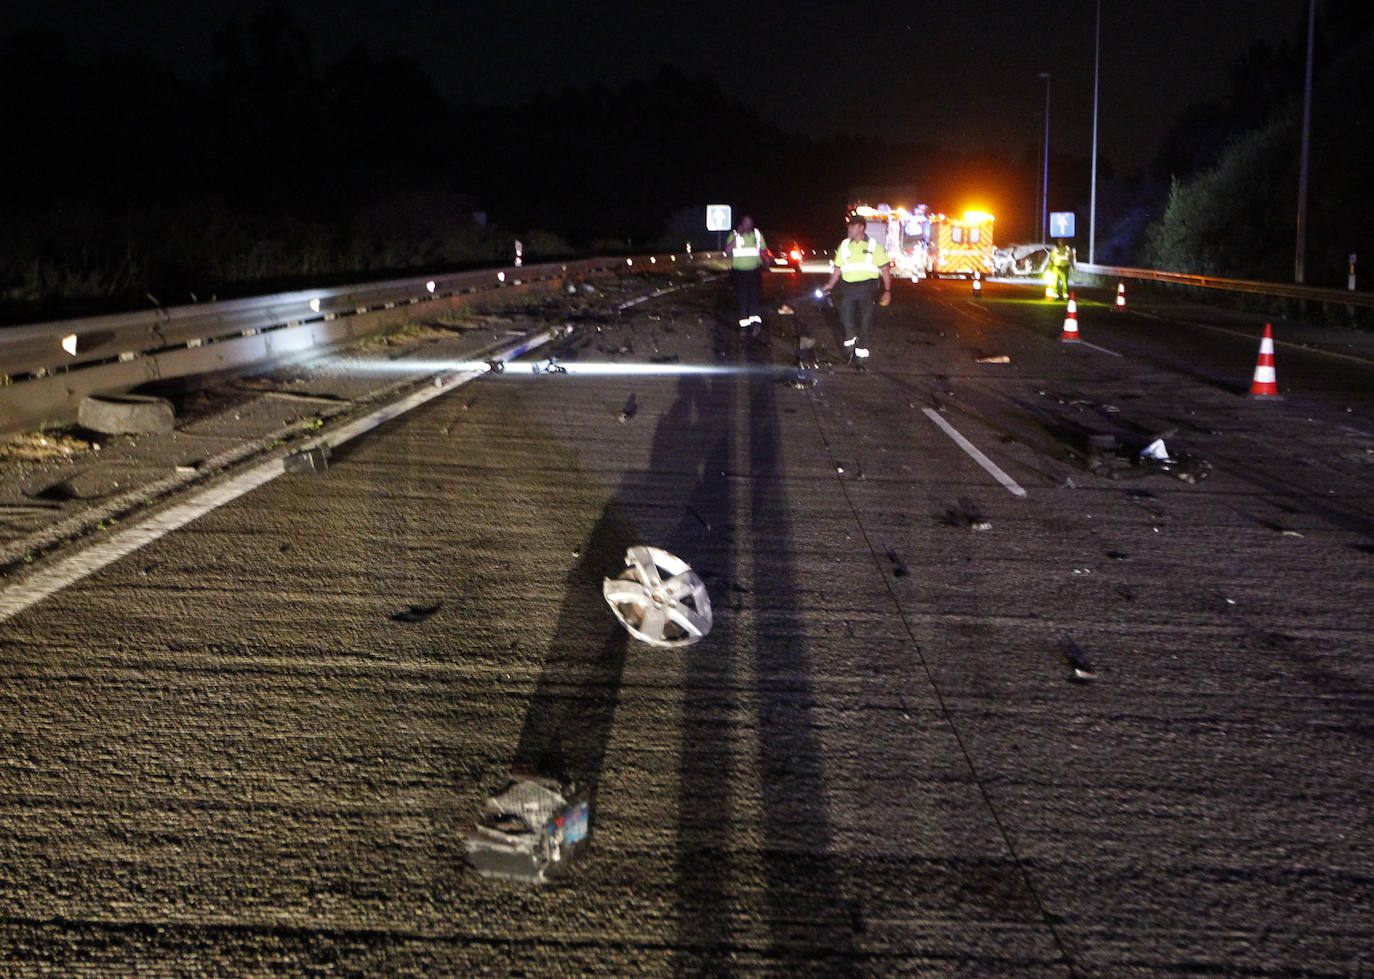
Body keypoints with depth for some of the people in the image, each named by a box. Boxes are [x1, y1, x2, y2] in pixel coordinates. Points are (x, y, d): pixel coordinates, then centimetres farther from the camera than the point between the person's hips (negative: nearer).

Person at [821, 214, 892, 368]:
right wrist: (830, 285, 6)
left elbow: (885, 268, 2)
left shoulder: (874, 246, 2)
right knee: (847, 319, 0)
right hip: (848, 286, 3)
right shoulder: (845, 245, 12)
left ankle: (861, 355, 5)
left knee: (865, 322, -3)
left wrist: (887, 290, -5)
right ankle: (851, 345, 26)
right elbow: (838, 268, 17)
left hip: (867, 286, -3)